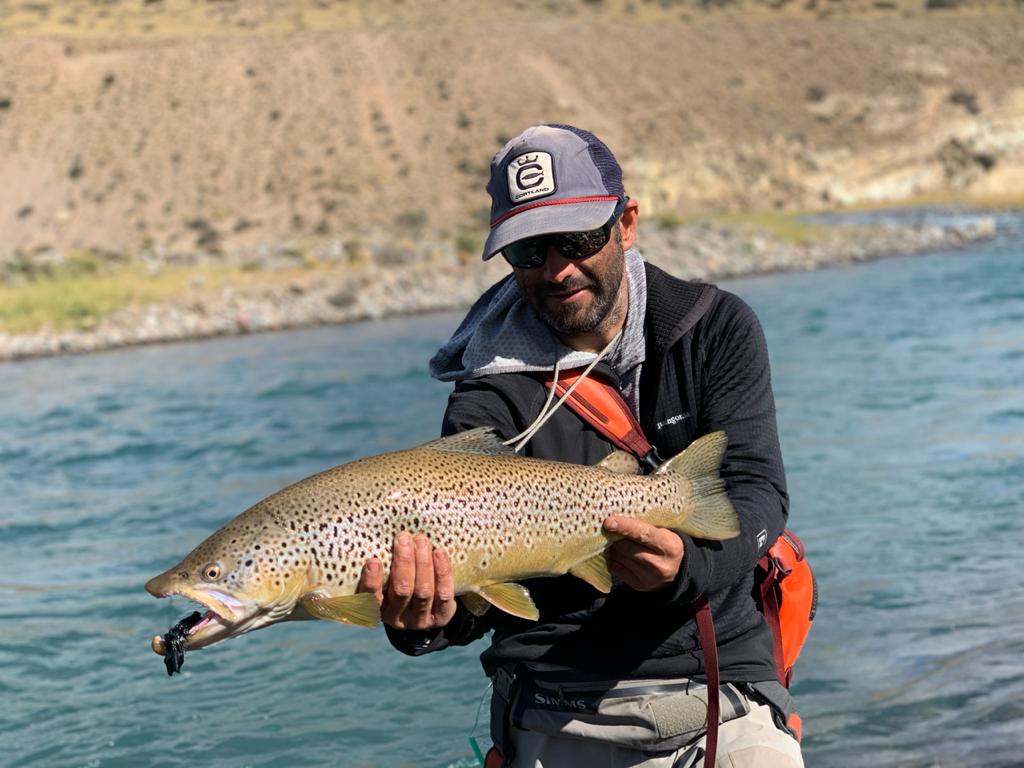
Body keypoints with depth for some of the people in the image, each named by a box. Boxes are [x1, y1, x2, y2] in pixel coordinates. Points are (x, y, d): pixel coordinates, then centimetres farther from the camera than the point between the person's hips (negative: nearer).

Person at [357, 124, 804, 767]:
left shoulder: (717, 329, 4)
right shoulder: (492, 392, -2)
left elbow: (757, 489, -7)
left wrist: (690, 564, -28)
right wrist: (426, 621, -36)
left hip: (726, 693, 0)